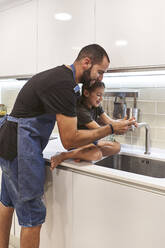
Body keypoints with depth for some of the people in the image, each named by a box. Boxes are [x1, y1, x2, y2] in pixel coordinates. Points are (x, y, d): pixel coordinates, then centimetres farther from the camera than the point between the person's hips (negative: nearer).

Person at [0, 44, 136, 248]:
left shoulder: (59, 75, 12)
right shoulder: (64, 84, -21)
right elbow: (69, 140, -21)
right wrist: (111, 129, -14)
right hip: (21, 148, -11)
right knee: (32, 215, 2)